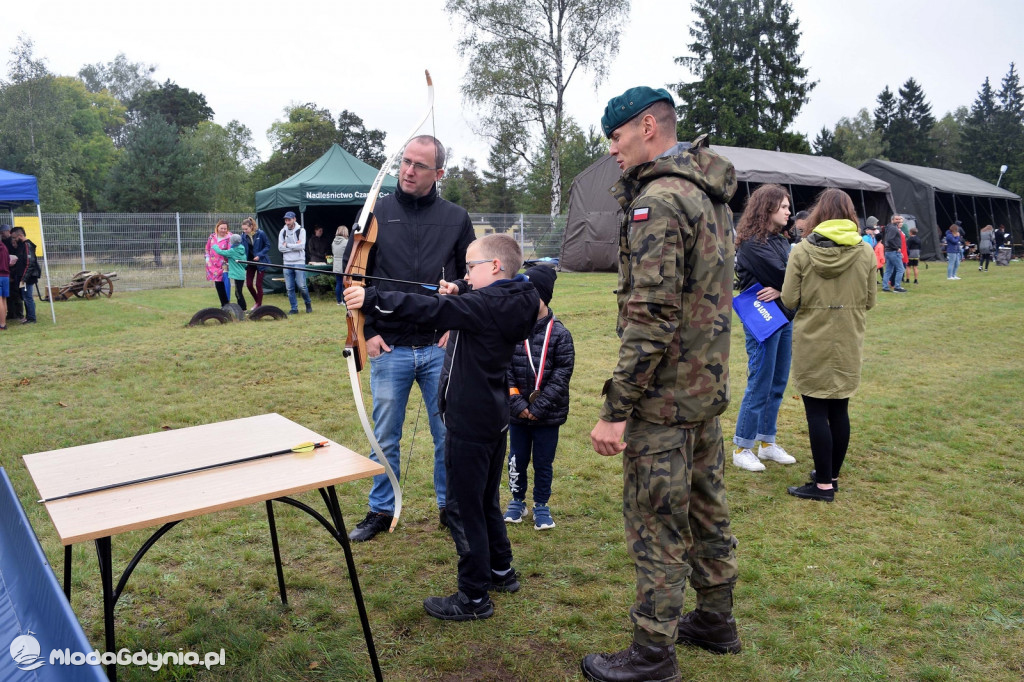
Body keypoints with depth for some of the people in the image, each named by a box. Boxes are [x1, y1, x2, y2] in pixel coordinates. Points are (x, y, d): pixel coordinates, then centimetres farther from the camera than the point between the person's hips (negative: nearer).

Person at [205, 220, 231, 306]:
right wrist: (207, 258, 11)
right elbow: (207, 248, 20)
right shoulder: (212, 236, 8)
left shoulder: (229, 238, -9)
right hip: (213, 265, 5)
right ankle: (224, 304, 18)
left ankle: (226, 304, 3)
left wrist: (226, 264, -19)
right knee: (217, 285, 8)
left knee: (222, 285, -7)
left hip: (223, 266, -5)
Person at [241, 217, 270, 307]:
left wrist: (259, 255, -19)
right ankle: (257, 301, 29)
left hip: (260, 262, -4)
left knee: (258, 284, -4)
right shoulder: (244, 235, -4)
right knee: (249, 284, 5)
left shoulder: (260, 234, -15)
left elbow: (267, 246, -8)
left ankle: (259, 306, 8)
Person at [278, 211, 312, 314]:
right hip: (287, 263, 4)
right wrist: (294, 246, -7)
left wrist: (287, 245, -6)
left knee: (302, 286, -6)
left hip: (299, 262, -4)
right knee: (289, 288, 3)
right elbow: (280, 247, 0)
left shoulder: (301, 230, 0)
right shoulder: (283, 232, 11)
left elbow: (301, 246, -13)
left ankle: (308, 303, 18)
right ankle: (294, 308, 12)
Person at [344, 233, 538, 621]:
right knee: (486, 501, 23)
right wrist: (458, 291, 4)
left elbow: (429, 309, -32)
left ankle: (474, 598, 12)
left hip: (469, 422, -10)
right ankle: (501, 571, 38)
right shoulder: (513, 301, 5)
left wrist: (371, 299, -33)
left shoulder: (486, 305, -22)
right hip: (494, 418, 10)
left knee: (464, 508, 1)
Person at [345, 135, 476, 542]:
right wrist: (366, 332, -4)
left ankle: (450, 506, 27)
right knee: (385, 438, 11)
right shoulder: (375, 214, 2)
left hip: (441, 348, 0)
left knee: (449, 435, 10)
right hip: (389, 349, 0)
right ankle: (381, 510, 27)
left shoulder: (456, 219, 4)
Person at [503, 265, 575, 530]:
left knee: (543, 463, 11)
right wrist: (517, 404, -13)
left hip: (548, 415, -1)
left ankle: (541, 506, 29)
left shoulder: (560, 334, -8)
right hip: (516, 412, 2)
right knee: (517, 460, 16)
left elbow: (562, 375, -10)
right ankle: (517, 501, 35)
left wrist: (538, 407, -14)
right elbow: (504, 370, -6)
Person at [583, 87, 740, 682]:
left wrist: (617, 410, -22)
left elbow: (651, 317, -25)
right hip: (709, 387, 10)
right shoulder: (710, 194, 12)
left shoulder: (658, 200, -19)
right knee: (706, 508, 21)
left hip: (665, 396, -10)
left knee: (657, 524, 2)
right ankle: (716, 620, 38)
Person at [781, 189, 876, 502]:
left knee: (817, 411, 2)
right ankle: (832, 474, 25)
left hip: (812, 344, -3)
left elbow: (789, 300, -10)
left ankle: (823, 484, 5)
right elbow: (870, 301, 2)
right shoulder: (865, 252, -3)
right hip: (848, 344, 4)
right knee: (839, 409, 13)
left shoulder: (802, 251, -11)